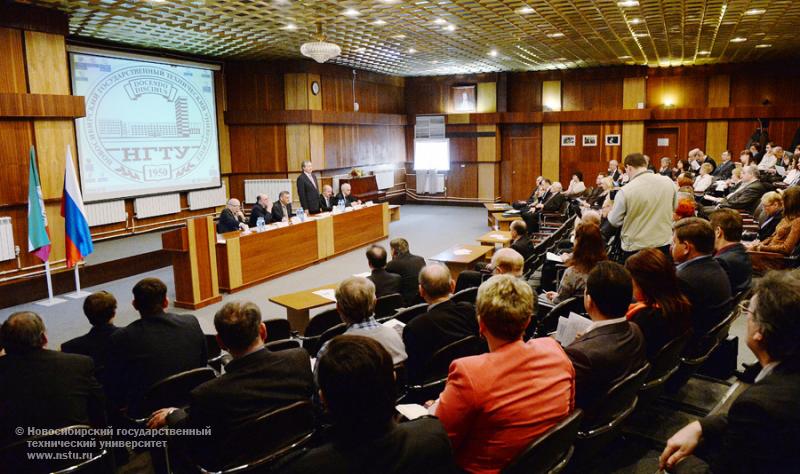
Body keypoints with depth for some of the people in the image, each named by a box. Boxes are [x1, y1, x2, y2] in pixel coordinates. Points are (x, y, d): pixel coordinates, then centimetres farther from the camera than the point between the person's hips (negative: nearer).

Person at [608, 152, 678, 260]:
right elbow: (675, 207, 11)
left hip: (635, 249, -4)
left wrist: (609, 213, 14)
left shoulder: (625, 191, -18)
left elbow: (615, 221, -7)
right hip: (664, 245, 4)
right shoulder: (668, 182, -5)